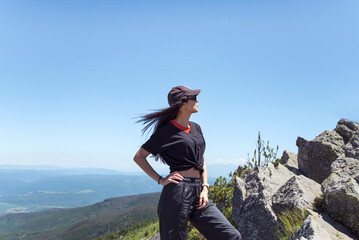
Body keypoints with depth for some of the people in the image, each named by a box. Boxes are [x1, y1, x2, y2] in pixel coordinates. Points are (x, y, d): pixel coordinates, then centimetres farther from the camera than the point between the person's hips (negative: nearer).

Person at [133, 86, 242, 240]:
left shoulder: (196, 128, 15)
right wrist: (160, 180, -8)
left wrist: (205, 188, 5)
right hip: (178, 192, -7)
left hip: (197, 193, 7)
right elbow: (139, 157, -3)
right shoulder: (167, 130, -5)